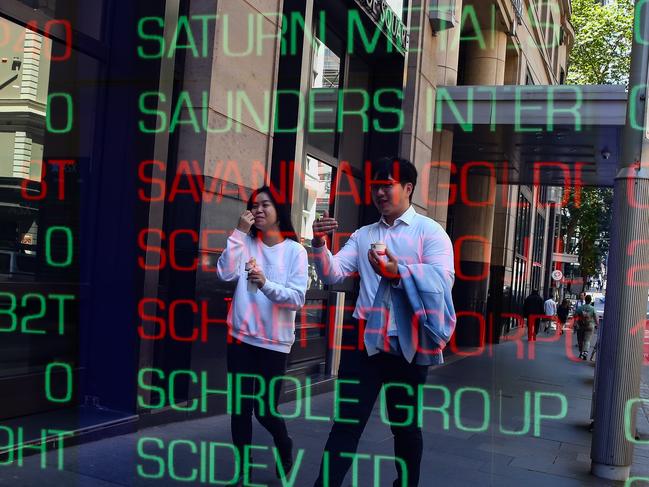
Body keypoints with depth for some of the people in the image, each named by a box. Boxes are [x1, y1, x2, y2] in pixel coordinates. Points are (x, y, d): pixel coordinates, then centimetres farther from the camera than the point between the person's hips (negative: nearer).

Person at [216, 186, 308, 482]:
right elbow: (225, 273, -11)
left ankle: (284, 446, 36)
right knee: (240, 407, 5)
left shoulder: (295, 251, -4)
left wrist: (265, 283, -28)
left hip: (274, 341, -2)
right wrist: (239, 233, -14)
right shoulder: (246, 243, 4)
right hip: (241, 336, 2)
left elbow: (297, 298, -12)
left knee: (265, 408, 4)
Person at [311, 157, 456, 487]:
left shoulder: (429, 231, -2)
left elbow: (443, 279, -17)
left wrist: (399, 270, -31)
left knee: (406, 425, 14)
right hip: (365, 340, 3)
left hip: (408, 345, -3)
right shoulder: (363, 235, 12)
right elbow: (333, 274, 1)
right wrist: (320, 244, -17)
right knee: (346, 422, 3)